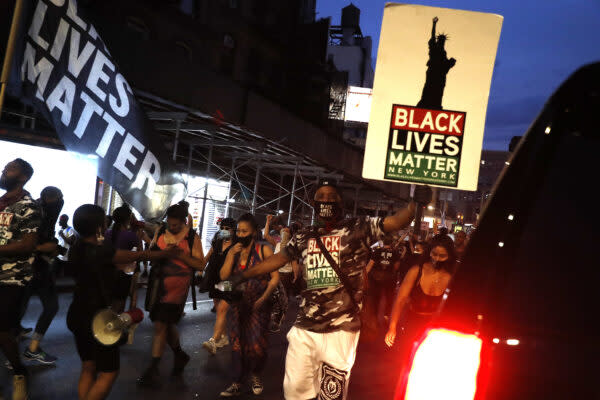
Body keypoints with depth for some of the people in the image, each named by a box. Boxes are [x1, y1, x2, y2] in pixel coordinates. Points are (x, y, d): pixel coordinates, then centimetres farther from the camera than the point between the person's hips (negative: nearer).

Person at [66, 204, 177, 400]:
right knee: (109, 372, 3)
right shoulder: (102, 252, -21)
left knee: (88, 368, 18)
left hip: (77, 316, 8)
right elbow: (139, 255, -12)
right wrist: (167, 253, 1)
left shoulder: (76, 249, 2)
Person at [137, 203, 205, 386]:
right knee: (166, 324, 16)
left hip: (177, 287, -6)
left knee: (161, 325, -9)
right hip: (160, 284, 6)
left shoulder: (192, 238, -6)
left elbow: (200, 265, -9)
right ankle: (180, 355, 39)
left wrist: (180, 254, -20)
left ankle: (153, 370, 2)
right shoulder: (160, 233, 7)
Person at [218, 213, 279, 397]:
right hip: (237, 304, 4)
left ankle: (255, 375, 27)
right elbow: (223, 276, -2)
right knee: (237, 344, 8)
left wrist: (263, 299, -16)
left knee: (256, 345, -1)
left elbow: (275, 277, -9)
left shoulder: (263, 250, -7)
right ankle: (237, 383, 21)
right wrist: (232, 255, -11)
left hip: (258, 305, -4)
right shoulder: (233, 251, 7)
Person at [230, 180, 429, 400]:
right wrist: (244, 275, 24)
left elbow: (396, 221, -11)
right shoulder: (304, 237, 11)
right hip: (304, 327, 5)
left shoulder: (359, 228, -2)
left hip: (340, 329, -4)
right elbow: (279, 258, 22)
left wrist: (415, 203, -29)